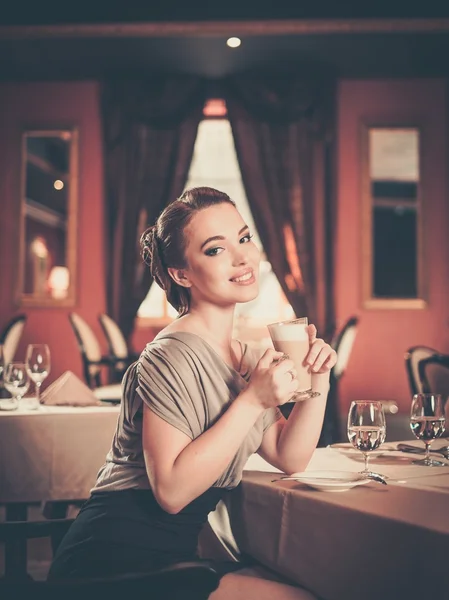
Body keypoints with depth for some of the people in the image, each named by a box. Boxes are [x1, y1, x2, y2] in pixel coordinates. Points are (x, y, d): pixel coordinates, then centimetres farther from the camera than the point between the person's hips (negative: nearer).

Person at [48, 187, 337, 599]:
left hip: (178, 553, 8)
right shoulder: (174, 356, -17)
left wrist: (317, 383, -4)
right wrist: (253, 400, -24)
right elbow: (171, 490, -23)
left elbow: (289, 458, 10)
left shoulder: (244, 356, 11)